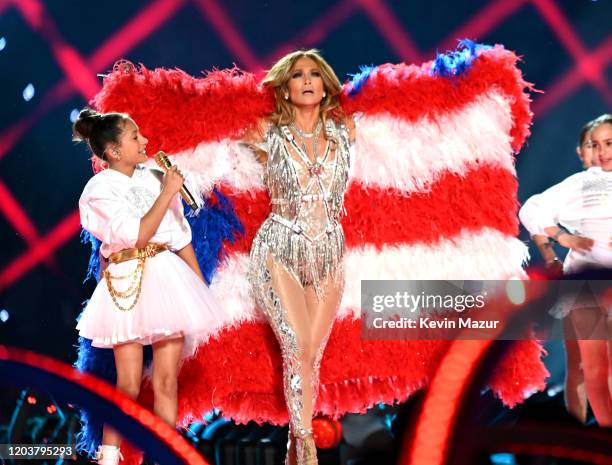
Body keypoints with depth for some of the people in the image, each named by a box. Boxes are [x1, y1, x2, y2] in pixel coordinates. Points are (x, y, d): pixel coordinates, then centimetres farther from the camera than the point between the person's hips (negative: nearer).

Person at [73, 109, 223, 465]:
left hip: (168, 278, 4)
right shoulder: (100, 189, -6)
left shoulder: (154, 178, 7)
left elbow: (181, 236, 12)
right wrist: (167, 193, -13)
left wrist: (201, 285, 12)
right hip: (128, 284, -4)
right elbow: (137, 236, -16)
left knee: (167, 382, 3)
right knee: (129, 386, -1)